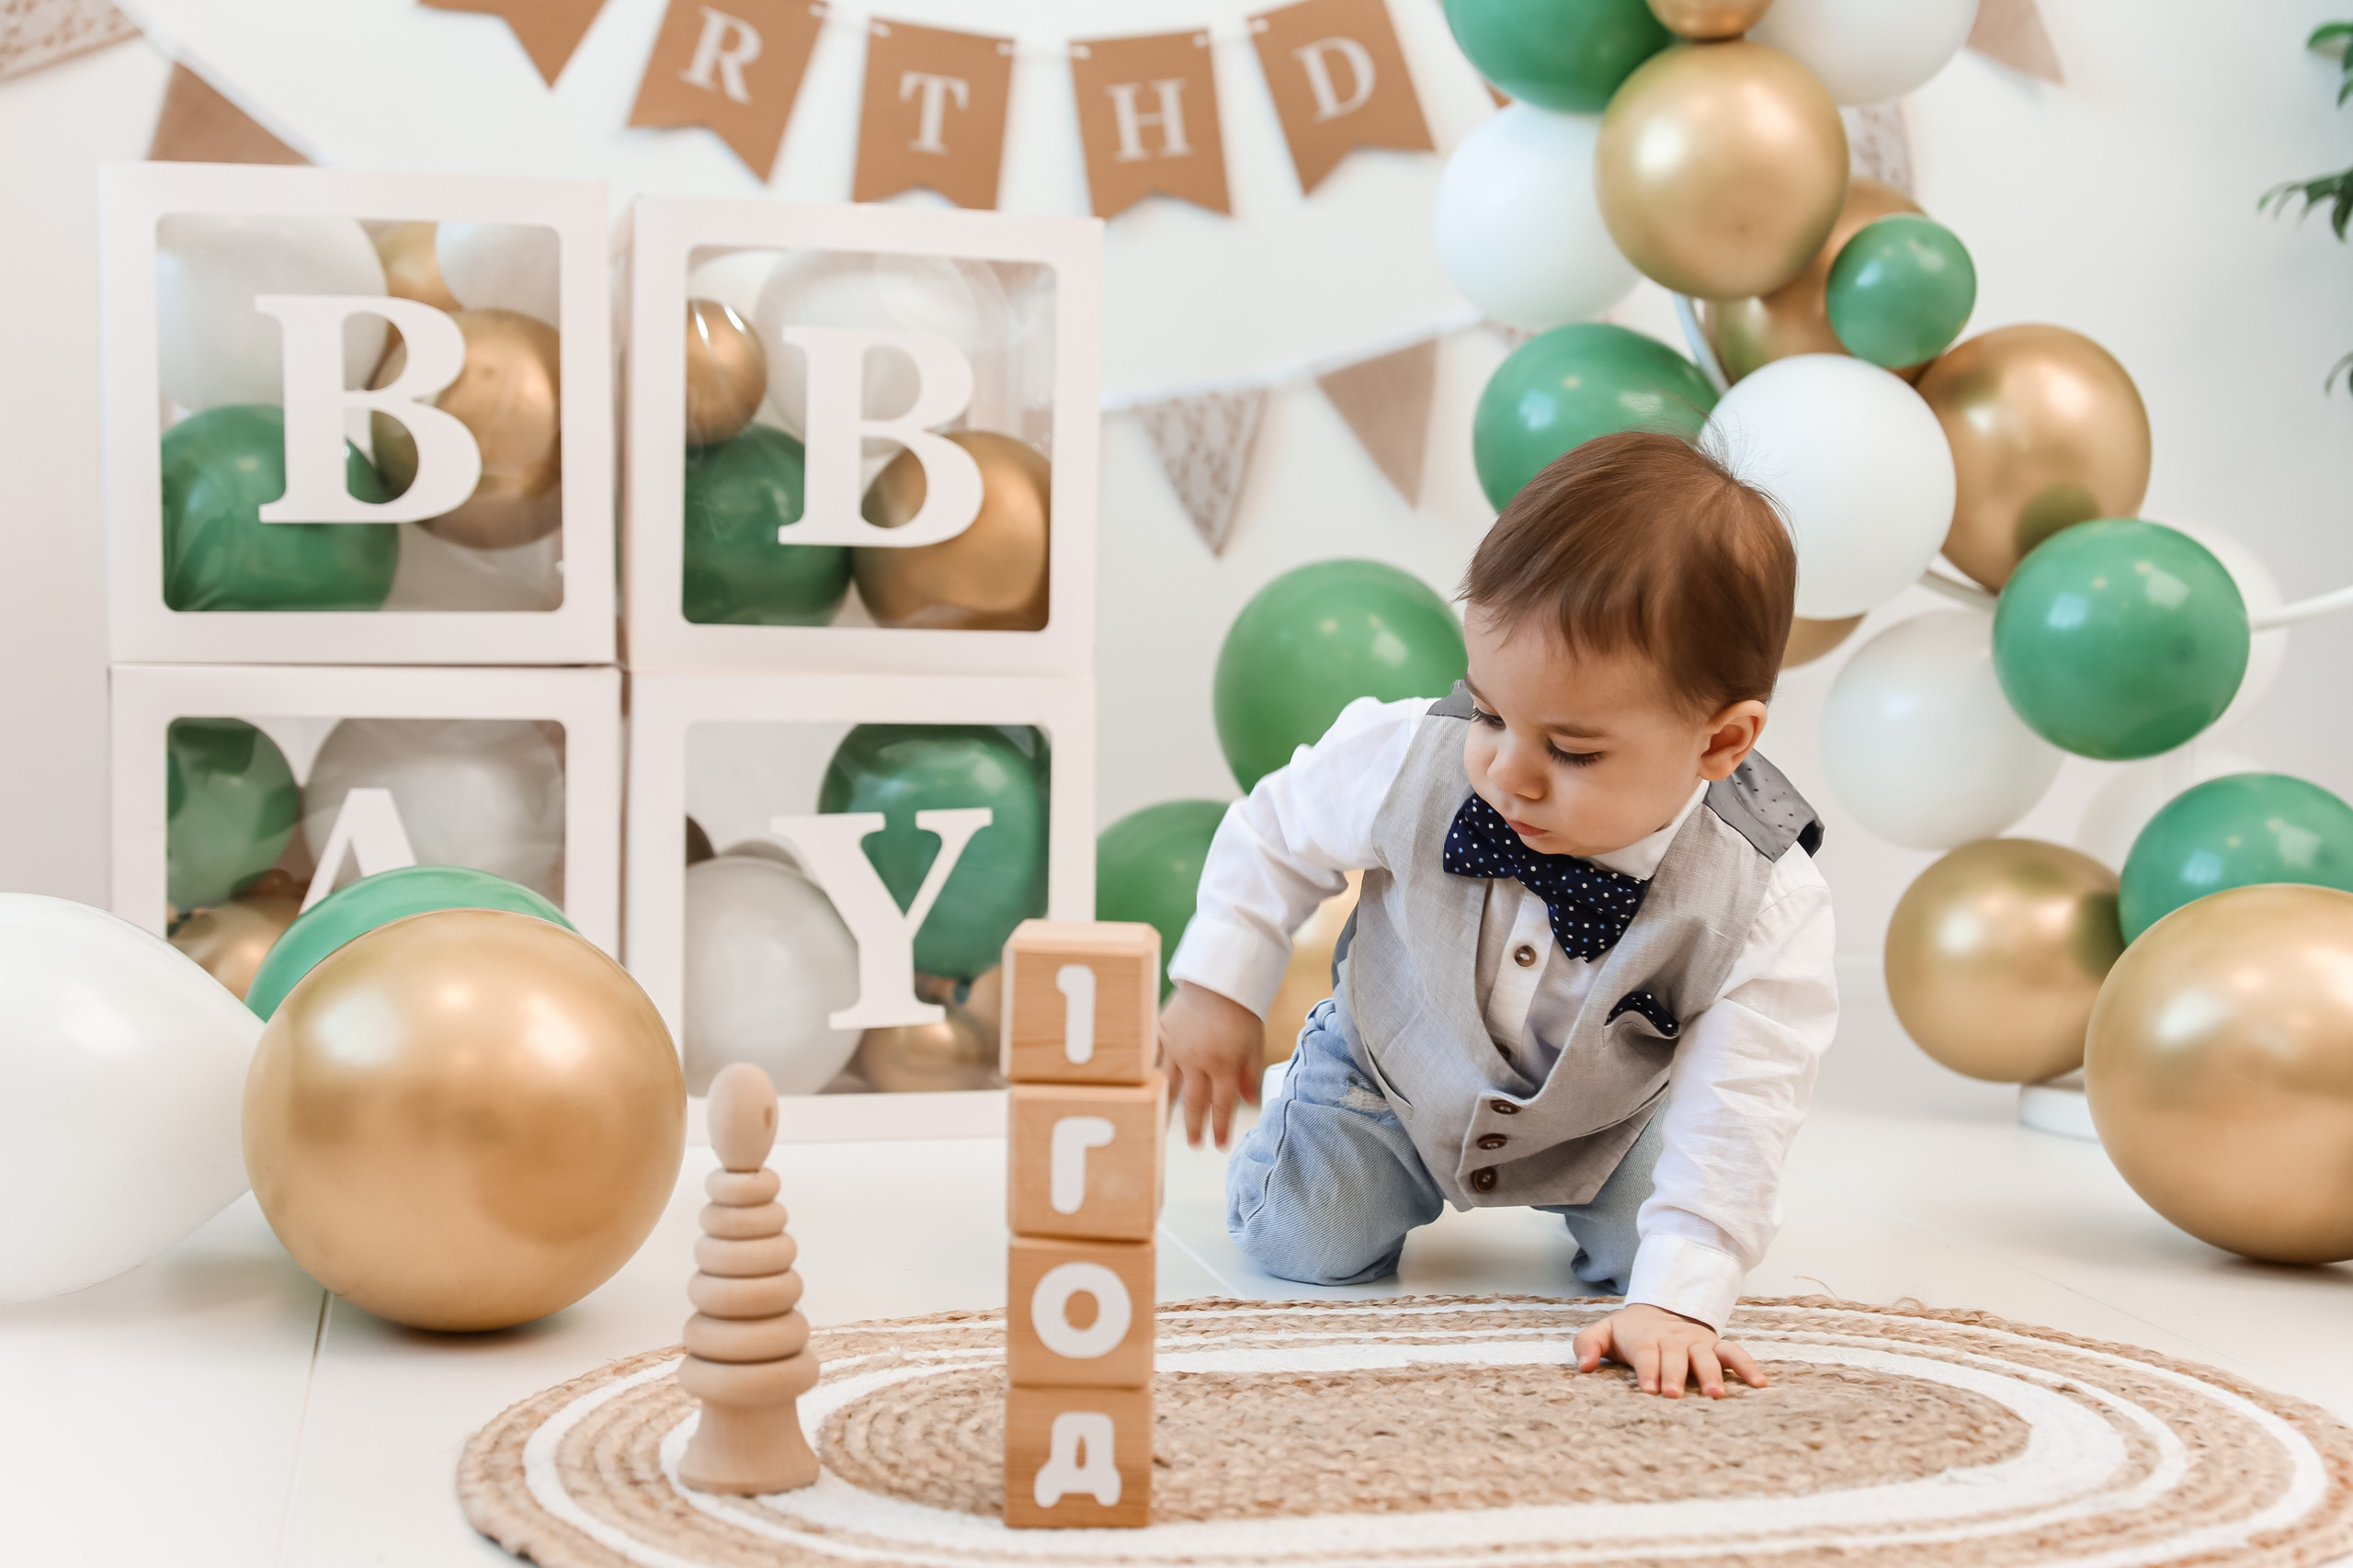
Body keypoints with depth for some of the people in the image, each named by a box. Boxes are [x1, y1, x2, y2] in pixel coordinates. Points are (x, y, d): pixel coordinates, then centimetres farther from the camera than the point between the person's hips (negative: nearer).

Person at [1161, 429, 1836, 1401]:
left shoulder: (1767, 908, -36)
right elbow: (1277, 829, -12)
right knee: (1301, 1242, -14)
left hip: (1603, 1119, 1)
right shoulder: (1410, 759, -33)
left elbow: (1733, 1113, -32)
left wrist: (1676, 1297, -39)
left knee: (1641, 1244, -14)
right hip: (1394, 1072, 0)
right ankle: (1407, 1175, 22)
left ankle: (1581, 1199, 22)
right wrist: (1216, 990, -13)